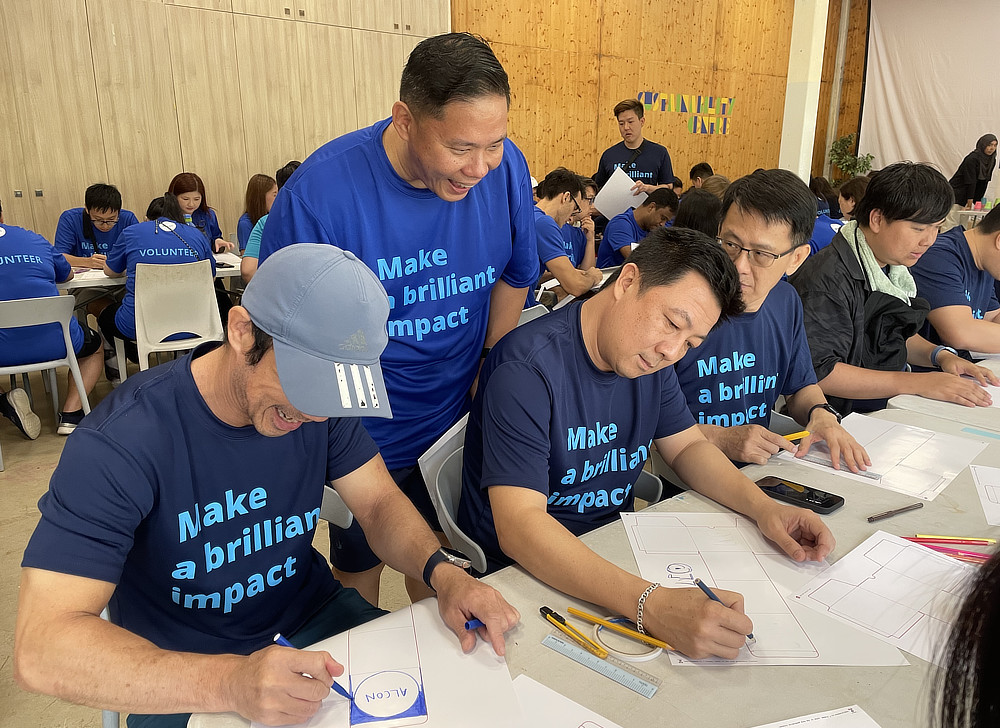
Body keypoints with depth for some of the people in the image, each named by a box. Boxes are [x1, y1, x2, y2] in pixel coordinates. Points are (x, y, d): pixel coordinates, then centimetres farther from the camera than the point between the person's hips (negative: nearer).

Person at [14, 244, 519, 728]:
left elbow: (379, 502, -4)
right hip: (182, 673, -3)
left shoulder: (320, 399, -11)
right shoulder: (122, 441, -25)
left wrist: (441, 572, -24)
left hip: (310, 615, 3)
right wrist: (227, 682, -43)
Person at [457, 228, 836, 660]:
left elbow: (687, 446, 12)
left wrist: (763, 507, -7)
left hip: (614, 551, 7)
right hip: (526, 573, -7)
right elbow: (519, 526, -33)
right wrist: (650, 604, -44)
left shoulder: (650, 356, 0)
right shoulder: (528, 368, -26)